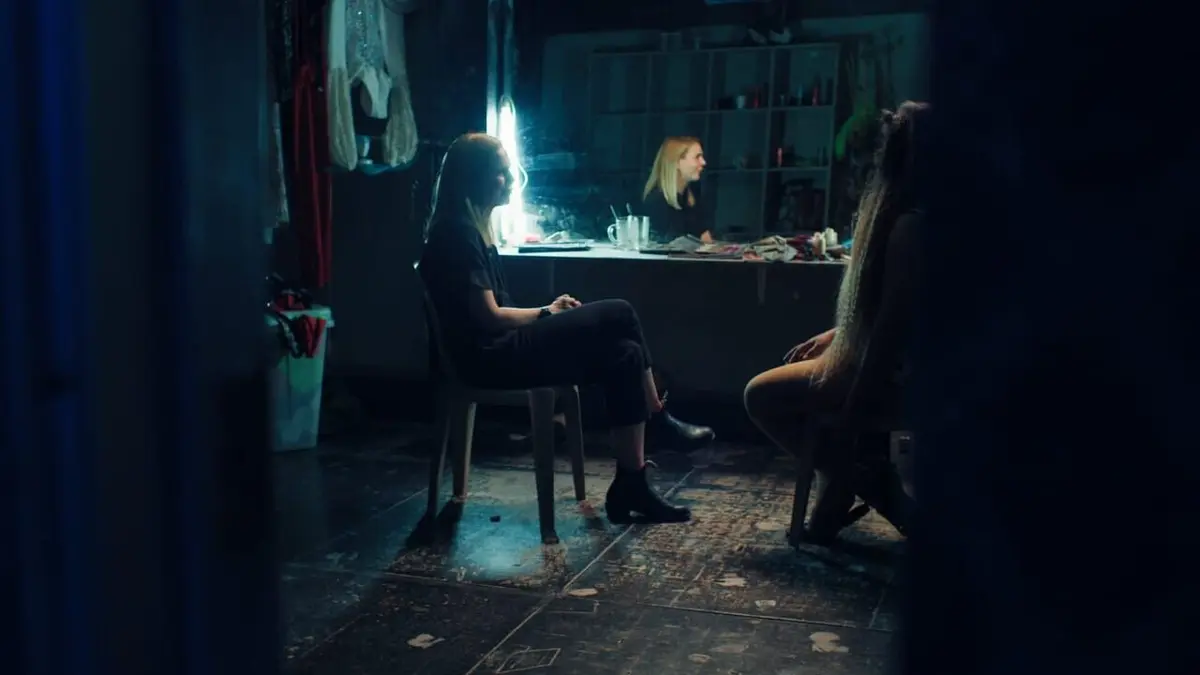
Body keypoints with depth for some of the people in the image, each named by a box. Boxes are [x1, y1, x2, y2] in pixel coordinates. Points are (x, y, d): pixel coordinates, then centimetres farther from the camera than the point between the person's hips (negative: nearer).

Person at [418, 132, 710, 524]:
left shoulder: (469, 227, 16)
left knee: (622, 356, -5)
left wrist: (545, 316, 3)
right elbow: (489, 317, -17)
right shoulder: (458, 232, -15)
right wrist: (547, 313, -2)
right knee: (618, 315, -14)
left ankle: (631, 487, -4)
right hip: (489, 357, -10)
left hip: (501, 349, 10)